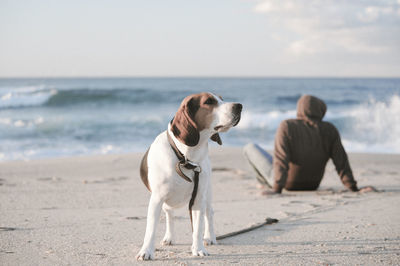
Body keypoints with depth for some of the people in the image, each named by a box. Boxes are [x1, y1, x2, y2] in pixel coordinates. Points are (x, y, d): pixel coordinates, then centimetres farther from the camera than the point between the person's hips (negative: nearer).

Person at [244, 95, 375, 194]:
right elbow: (341, 162, -16)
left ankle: (265, 177, 39)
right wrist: (353, 188, -11)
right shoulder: (330, 130, -15)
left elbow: (281, 159, -29)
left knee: (250, 148, 16)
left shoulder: (287, 126, -24)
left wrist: (277, 189, -29)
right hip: (312, 185, 4)